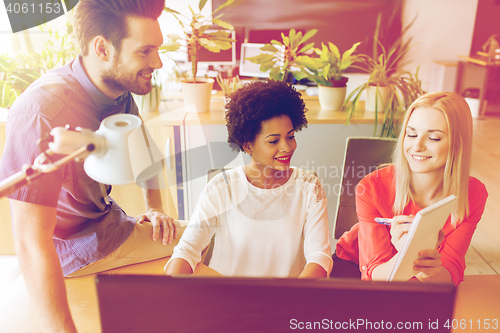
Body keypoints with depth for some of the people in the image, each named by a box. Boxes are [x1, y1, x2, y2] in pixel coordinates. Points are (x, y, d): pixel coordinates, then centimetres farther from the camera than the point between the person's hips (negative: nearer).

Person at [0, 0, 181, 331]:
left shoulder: (122, 88, -9)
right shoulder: (42, 111, -34)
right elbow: (31, 243, -35)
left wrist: (154, 207, 3)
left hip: (112, 226, 7)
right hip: (71, 252, -7)